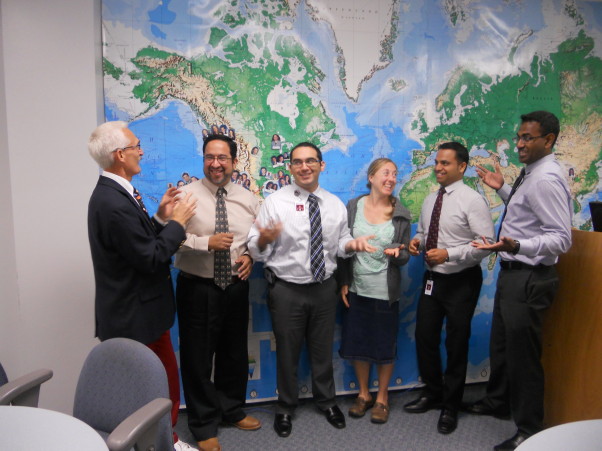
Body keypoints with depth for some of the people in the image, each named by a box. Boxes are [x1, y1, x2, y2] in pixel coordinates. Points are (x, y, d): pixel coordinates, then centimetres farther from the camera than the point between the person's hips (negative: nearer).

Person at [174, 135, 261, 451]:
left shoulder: (248, 200, 4)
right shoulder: (186, 196, -8)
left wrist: (250, 256, -6)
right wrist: (207, 242, -25)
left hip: (236, 287, 4)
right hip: (197, 288, -4)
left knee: (235, 353, 19)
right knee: (198, 357, 7)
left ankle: (232, 410, 44)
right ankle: (204, 426, 29)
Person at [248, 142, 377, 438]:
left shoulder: (335, 205, 3)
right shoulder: (275, 202, -10)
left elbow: (339, 245, 8)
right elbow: (256, 251, -12)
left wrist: (352, 244, -13)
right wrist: (265, 239, -34)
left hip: (325, 288, 3)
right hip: (286, 290, -3)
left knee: (323, 350, 20)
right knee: (287, 352, 14)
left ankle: (326, 401, 45)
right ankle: (285, 408, 38)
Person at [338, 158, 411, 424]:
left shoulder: (401, 215, -2)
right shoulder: (353, 207, -1)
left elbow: (405, 255, 1)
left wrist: (397, 254, -22)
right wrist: (343, 282, 1)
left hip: (386, 291, -1)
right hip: (356, 289, 1)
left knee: (385, 347, 10)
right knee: (357, 343, 12)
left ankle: (382, 398, 32)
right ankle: (363, 394, 34)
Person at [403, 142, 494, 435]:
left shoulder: (472, 200, -14)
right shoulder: (430, 200, 7)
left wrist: (448, 254, -27)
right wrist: (417, 241, -5)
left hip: (461, 281, -6)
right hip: (432, 278, 7)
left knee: (456, 344, 8)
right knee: (425, 338, 14)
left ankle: (450, 407, 29)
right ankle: (432, 393, 38)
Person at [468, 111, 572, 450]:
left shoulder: (546, 179, -21)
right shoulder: (532, 174, 10)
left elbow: (561, 238, -26)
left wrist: (516, 245, -41)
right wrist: (503, 189, 18)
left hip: (529, 279, -11)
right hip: (513, 273, 11)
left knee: (522, 354, 4)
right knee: (501, 345, 24)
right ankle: (498, 401, 46)